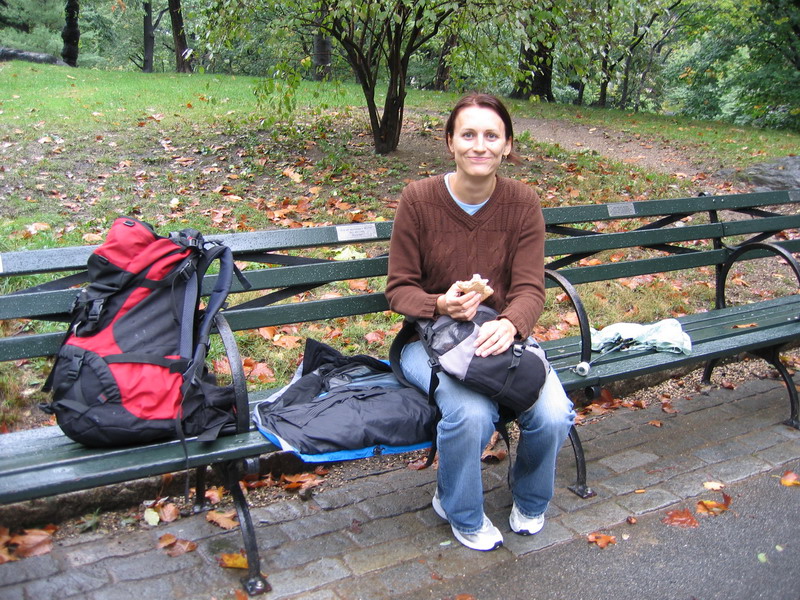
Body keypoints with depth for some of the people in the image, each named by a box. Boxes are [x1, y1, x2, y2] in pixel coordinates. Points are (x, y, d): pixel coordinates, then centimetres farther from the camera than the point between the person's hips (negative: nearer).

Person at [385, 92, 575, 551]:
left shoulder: (523, 202, -5)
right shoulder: (419, 199, -10)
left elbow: (530, 289, -9)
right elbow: (399, 288, -5)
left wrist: (510, 324, -32)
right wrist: (440, 304, -27)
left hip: (502, 336, 2)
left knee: (554, 415, -23)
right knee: (471, 414, -32)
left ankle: (530, 499, 16)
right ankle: (461, 512, 4)